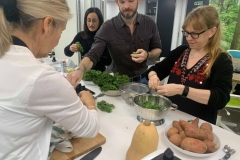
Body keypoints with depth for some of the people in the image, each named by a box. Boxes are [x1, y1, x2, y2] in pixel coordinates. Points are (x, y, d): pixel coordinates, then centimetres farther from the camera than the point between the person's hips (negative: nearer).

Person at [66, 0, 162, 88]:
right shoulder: (108, 27, -17)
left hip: (143, 80, 2)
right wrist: (81, 70, -45)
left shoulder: (149, 23, -9)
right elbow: (93, 55, -24)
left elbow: (157, 49, 2)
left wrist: (147, 55, -21)